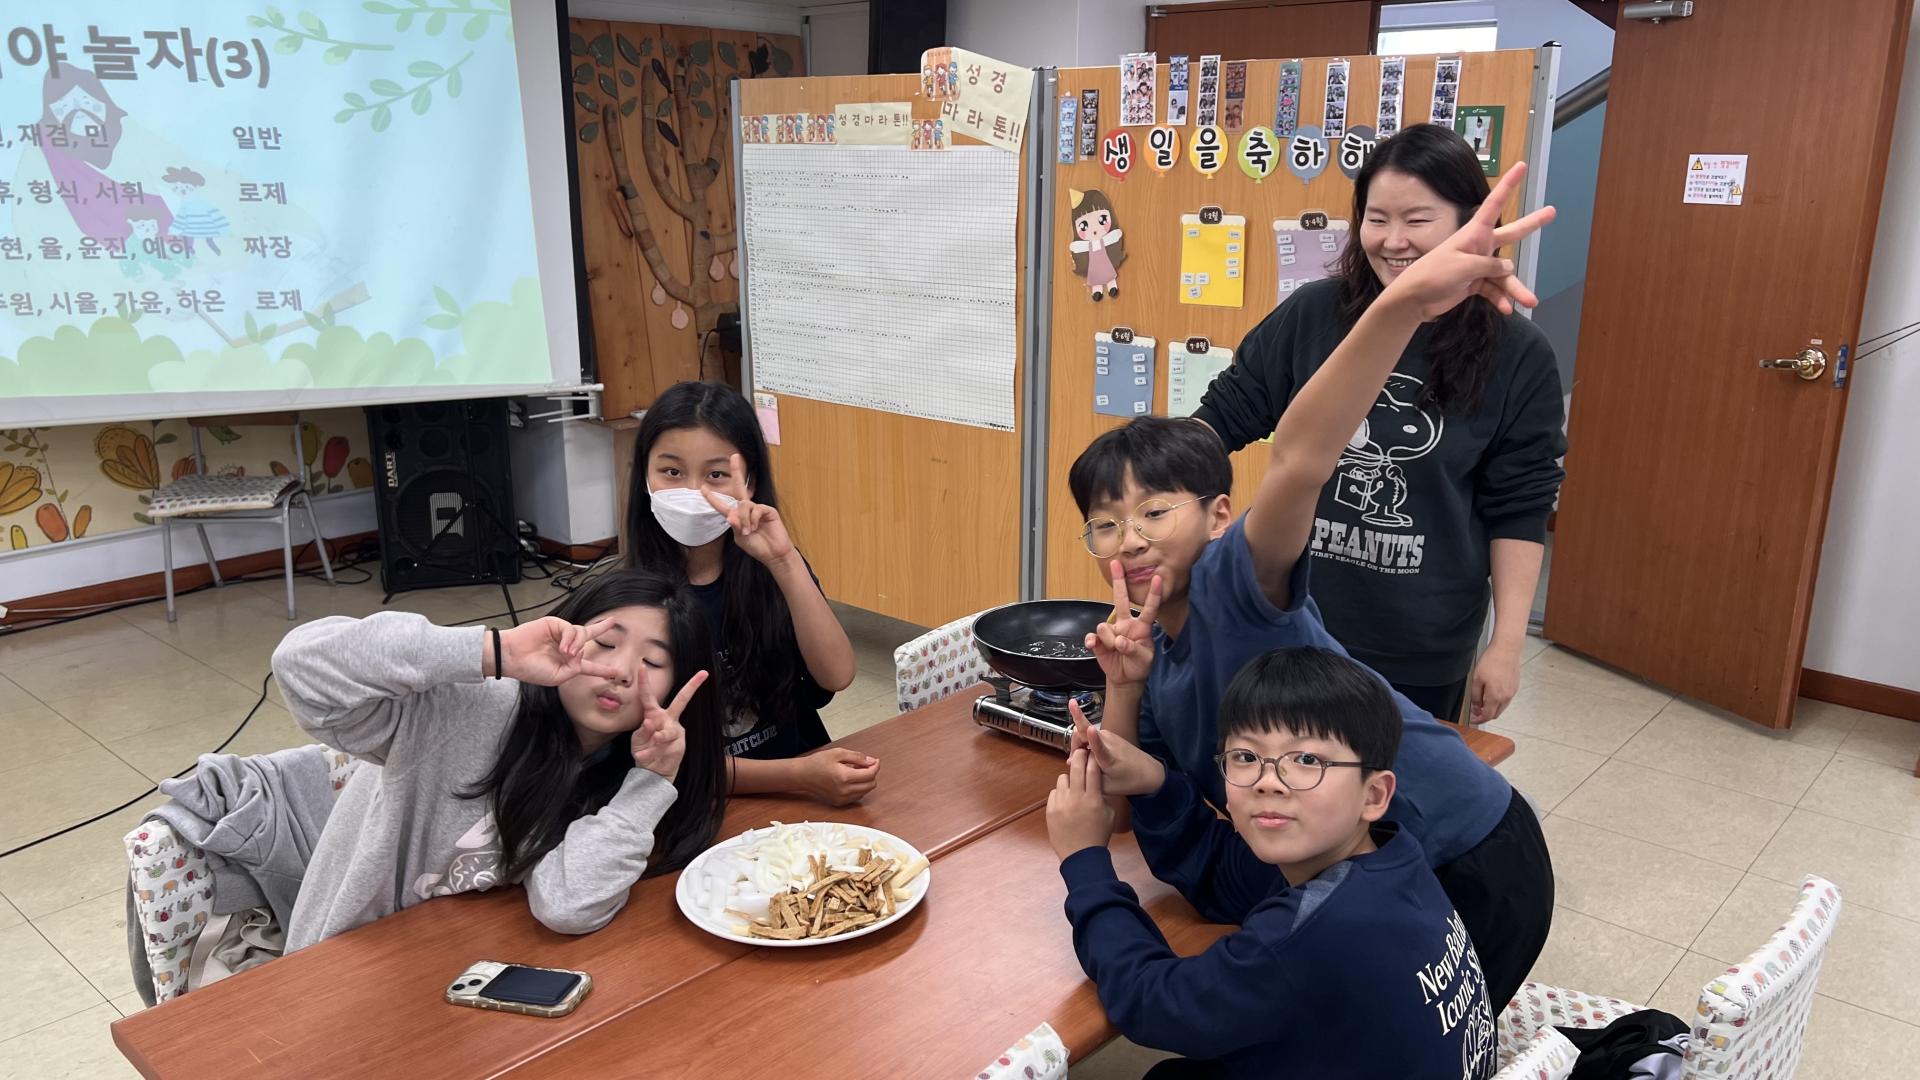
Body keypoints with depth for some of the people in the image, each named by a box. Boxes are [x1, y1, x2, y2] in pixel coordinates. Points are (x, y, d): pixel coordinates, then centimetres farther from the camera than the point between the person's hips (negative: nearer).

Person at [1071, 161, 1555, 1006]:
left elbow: (1299, 460, -43)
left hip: (1471, 871, -8)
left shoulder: (1233, 583, -24)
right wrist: (1124, 686, -16)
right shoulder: (1159, 645, 1)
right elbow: (1127, 792, 3)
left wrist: (1405, 302, -60)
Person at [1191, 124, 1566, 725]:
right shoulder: (1311, 315, -4)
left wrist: (1507, 644, -5)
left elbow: (1518, 509, -3)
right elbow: (1226, 413, 4)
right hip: (1288, 623, 2)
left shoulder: (1516, 356, -6)